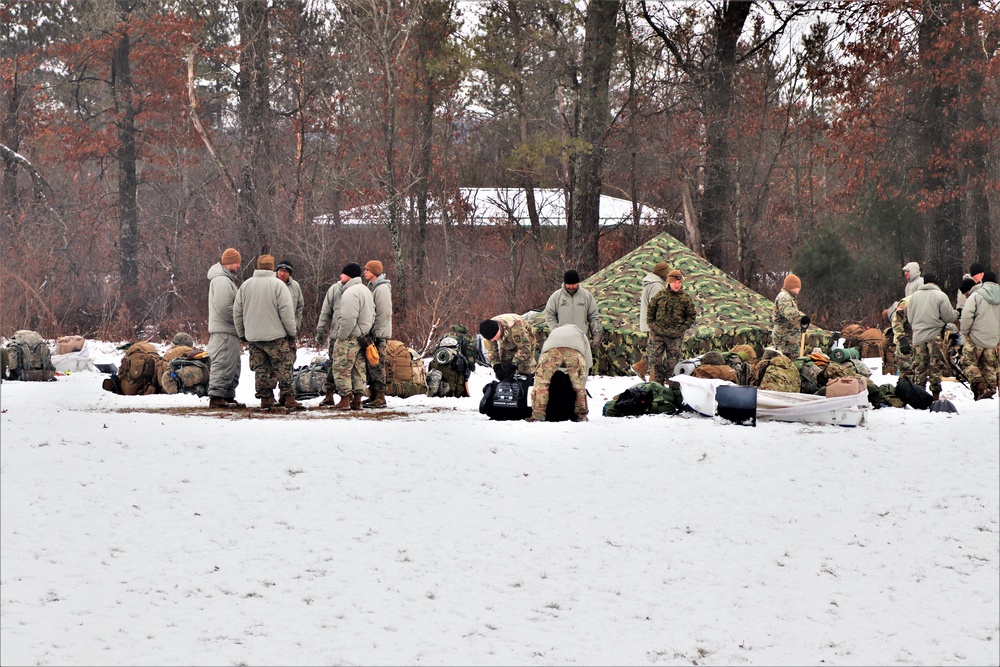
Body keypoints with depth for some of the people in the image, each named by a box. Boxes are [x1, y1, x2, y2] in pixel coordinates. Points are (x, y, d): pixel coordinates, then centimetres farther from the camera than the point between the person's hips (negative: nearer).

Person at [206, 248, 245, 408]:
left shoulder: (227, 279, 21)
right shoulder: (222, 280, -15)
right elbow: (224, 308, -22)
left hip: (229, 330, 11)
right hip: (224, 331, -11)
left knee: (232, 365, 14)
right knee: (223, 363, -11)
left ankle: (229, 396, 19)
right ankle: (216, 397, -11)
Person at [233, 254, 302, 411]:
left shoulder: (245, 285, 7)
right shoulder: (277, 284, -8)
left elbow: (237, 312, 11)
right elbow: (287, 311, -11)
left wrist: (242, 333, 19)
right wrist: (292, 332, -2)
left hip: (253, 336, 4)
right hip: (276, 335, -4)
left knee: (261, 369, 9)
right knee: (283, 367, -2)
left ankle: (265, 399, 8)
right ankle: (288, 399, -9)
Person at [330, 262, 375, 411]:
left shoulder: (350, 292, -17)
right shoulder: (366, 290, 16)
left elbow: (348, 319, -24)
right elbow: (372, 316, 18)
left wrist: (340, 336, -16)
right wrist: (366, 331, 17)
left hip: (348, 338, -10)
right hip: (362, 336, 10)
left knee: (342, 368, -4)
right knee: (358, 369, 12)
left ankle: (345, 400, -5)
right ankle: (357, 400, 13)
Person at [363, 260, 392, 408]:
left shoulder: (382, 288, -13)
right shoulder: (372, 287, 17)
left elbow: (384, 314, -18)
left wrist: (376, 334, -19)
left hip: (379, 334, -10)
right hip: (372, 334, 10)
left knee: (377, 366, -9)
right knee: (371, 366, 12)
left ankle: (380, 398, -8)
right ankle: (374, 396, 17)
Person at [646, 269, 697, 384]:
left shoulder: (685, 298, 0)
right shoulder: (660, 295, 3)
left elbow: (691, 317, 5)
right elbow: (650, 310, 11)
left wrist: (681, 329, -5)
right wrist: (651, 325, 1)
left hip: (675, 336, -1)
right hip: (658, 334, 1)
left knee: (672, 363, 4)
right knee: (655, 359, 3)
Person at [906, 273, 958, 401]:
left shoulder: (914, 296, 8)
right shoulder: (940, 295, -6)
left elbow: (910, 318, 13)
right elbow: (949, 317, -4)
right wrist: (956, 313, 16)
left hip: (918, 336, 4)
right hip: (935, 336, -4)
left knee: (919, 367, 8)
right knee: (935, 366, 1)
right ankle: (935, 394, 0)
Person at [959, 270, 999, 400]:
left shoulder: (977, 295, -10)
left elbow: (967, 315, -17)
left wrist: (965, 331, -4)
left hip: (976, 337, -5)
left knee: (968, 363, 2)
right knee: (989, 366, 15)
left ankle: (980, 386, -16)